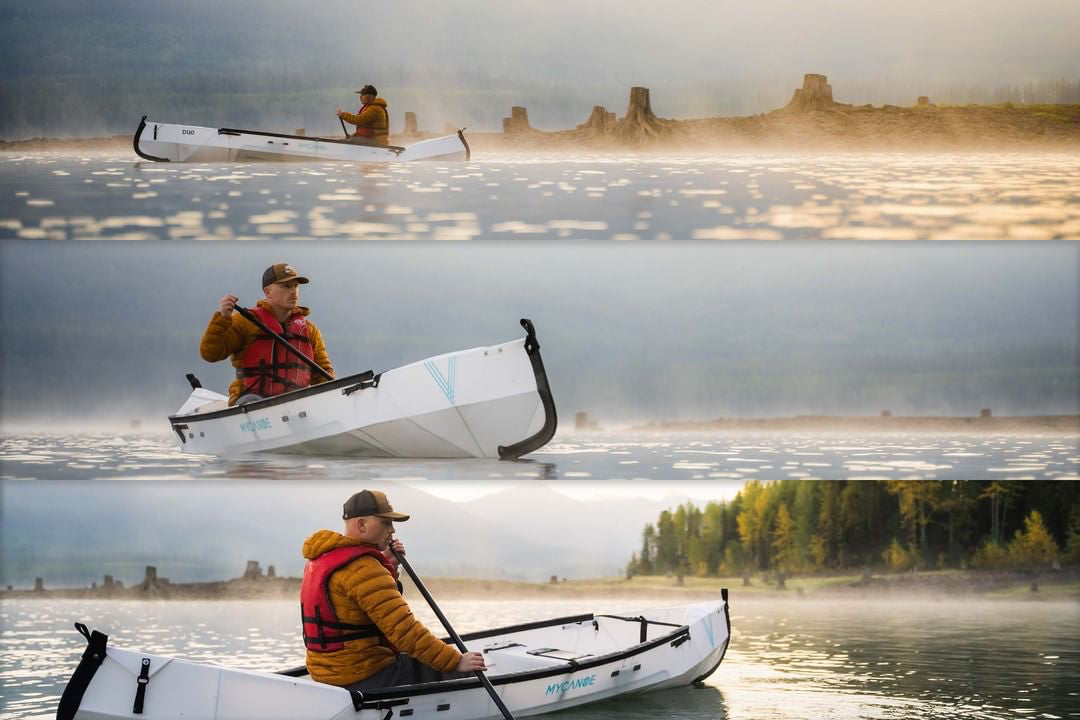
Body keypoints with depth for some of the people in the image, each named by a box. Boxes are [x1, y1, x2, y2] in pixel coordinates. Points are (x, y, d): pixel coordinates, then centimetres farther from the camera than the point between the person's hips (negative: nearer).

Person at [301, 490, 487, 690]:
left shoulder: (323, 557, 13)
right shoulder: (362, 568, -21)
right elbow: (404, 629, -26)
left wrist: (389, 567, 10)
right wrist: (456, 661, -23)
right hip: (365, 679, -10)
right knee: (458, 673, -6)